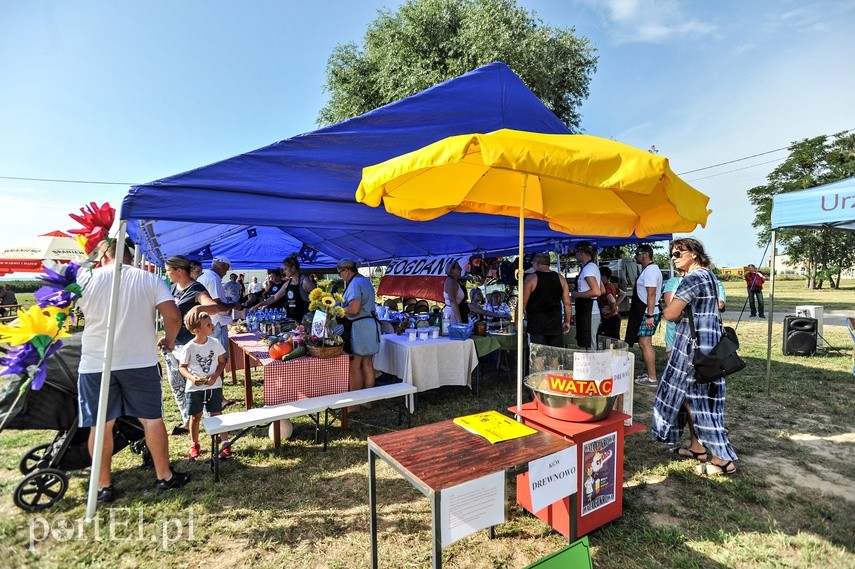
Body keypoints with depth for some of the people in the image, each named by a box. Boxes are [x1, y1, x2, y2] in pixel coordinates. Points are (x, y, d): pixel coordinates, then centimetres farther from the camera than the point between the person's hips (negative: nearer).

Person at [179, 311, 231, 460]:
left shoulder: (215, 343, -6)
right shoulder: (189, 347, -12)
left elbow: (222, 362, 1)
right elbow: (182, 367, -3)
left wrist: (215, 376, -15)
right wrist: (192, 378, -20)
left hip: (214, 386, 1)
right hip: (194, 388, -1)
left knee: (217, 415, 5)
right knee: (195, 417, 13)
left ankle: (225, 443, 15)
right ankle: (194, 445, 32)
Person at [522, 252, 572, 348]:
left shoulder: (531, 278, -5)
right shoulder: (560, 278, 7)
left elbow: (523, 302, -6)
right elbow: (567, 303, 7)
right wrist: (567, 322, 15)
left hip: (536, 325, -4)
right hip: (556, 325, 4)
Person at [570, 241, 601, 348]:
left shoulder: (588, 268, -15)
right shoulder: (593, 267, 16)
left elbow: (596, 292, -26)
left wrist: (577, 294, -14)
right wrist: (579, 294, 18)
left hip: (588, 314, -11)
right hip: (592, 312, 11)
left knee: (588, 347, -6)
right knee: (591, 346, 16)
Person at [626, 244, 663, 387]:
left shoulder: (650, 270, -16)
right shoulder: (649, 269, 16)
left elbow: (651, 294, -23)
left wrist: (649, 316, -26)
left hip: (647, 314, -10)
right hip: (643, 313, 10)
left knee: (645, 344, -6)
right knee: (644, 344, 15)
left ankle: (652, 378, 0)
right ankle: (648, 373, 25)